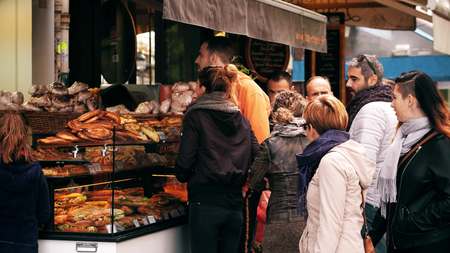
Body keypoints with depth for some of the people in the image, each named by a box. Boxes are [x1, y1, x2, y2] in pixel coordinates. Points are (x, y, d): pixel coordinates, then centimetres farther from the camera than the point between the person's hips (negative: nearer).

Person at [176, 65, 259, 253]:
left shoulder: (195, 116, -3)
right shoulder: (242, 120, 11)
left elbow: (185, 161, -7)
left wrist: (183, 176, 13)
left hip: (205, 202, -4)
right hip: (235, 203, 5)